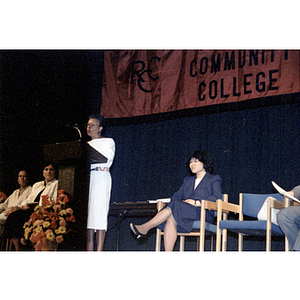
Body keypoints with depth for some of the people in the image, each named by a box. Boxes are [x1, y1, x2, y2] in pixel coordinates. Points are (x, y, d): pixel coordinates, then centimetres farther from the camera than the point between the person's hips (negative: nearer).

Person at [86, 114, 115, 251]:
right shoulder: (87, 145, 25)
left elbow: (106, 158, -9)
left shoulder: (108, 141, 8)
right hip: (86, 177, 6)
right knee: (87, 212, -2)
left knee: (99, 212, -12)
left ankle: (99, 252, -14)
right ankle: (89, 251, -1)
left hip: (100, 177, -5)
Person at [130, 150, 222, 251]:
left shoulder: (214, 179, 12)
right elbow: (176, 196, 20)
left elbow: (218, 198, -5)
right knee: (171, 220, -30)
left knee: (175, 207, -30)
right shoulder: (188, 180, 30)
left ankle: (145, 228, -30)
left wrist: (197, 203, -15)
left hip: (204, 214, -5)